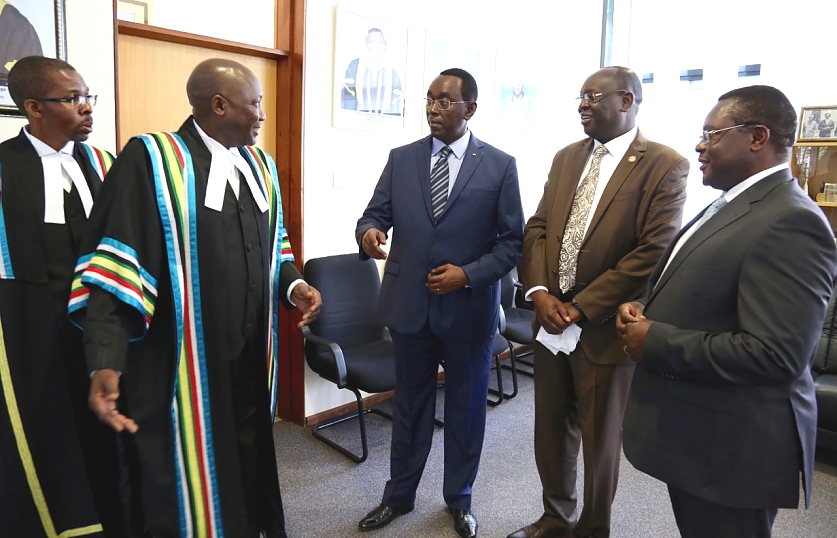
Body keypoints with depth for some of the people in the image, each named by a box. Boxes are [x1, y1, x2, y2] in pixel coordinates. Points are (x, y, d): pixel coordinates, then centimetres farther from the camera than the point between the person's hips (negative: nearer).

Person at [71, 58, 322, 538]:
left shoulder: (260, 163, 9)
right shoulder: (149, 159, -12)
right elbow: (115, 266, -17)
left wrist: (293, 285, -1)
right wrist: (106, 363, -27)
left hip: (250, 358, 6)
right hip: (180, 365, -6)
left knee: (248, 473, 20)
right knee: (184, 488, 10)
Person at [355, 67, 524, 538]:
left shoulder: (500, 166, -4)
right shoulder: (401, 159, 3)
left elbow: (513, 241, -3)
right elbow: (375, 214, 2)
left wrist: (468, 274, -17)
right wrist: (370, 232, -22)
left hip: (470, 309, -1)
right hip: (410, 305, 2)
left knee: (467, 408, 14)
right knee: (410, 406, 17)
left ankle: (459, 498, 37)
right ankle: (399, 495, 37)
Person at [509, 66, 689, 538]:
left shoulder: (665, 165, -9)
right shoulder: (567, 158, 10)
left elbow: (654, 252, -16)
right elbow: (538, 228, 8)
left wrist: (582, 308, -17)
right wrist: (539, 291, -8)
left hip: (604, 328, -5)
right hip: (551, 320, 6)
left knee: (600, 438, 12)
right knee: (552, 430, 17)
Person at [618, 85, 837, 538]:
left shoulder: (790, 222, -23)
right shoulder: (731, 207, 10)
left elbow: (774, 354, -30)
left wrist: (655, 343, -23)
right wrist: (643, 310, -1)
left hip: (731, 448, -9)